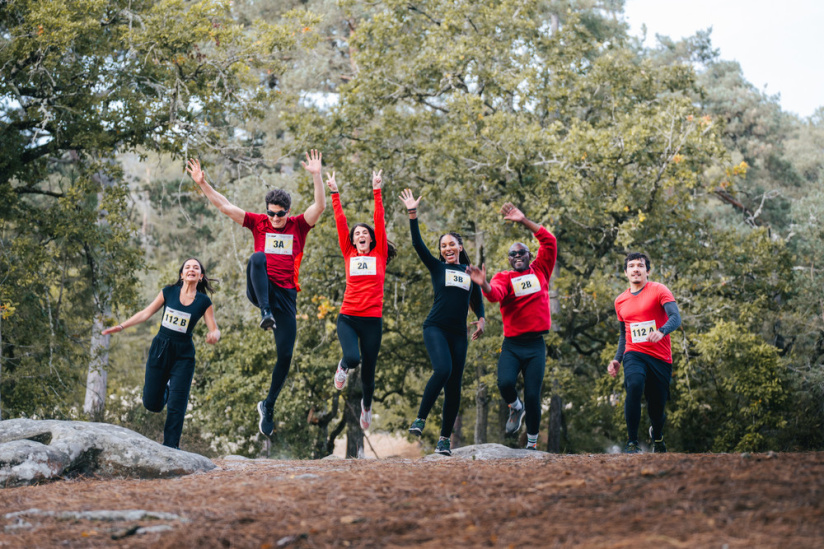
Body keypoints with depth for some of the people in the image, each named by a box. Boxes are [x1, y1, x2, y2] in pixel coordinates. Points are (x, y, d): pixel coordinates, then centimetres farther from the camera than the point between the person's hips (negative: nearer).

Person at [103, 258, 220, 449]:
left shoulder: (204, 302, -2)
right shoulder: (169, 292, 1)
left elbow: (214, 329, -3)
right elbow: (146, 313, 6)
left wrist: (214, 335, -28)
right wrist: (121, 326, 3)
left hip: (183, 355, -1)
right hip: (160, 348, 1)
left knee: (176, 404, -7)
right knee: (152, 403, 4)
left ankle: (171, 445, 2)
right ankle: (165, 388, 37)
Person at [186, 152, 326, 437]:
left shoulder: (299, 225, 6)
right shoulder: (259, 223, 8)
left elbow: (320, 206, -10)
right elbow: (225, 206, 3)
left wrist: (316, 176, -24)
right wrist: (202, 184, -8)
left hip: (286, 295, 1)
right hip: (261, 290, 0)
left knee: (285, 355, -3)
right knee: (257, 258, -32)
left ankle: (268, 406, 14)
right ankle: (265, 313, -40)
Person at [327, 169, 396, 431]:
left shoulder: (379, 255, 8)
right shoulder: (349, 255, 9)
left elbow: (380, 222, 3)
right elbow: (340, 222, 7)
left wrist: (377, 191, -1)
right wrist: (335, 193, 4)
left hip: (372, 320, 0)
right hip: (348, 318, 0)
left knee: (368, 371, 7)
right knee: (352, 358, -24)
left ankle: (367, 404, 39)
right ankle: (343, 367, 15)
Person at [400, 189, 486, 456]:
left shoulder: (469, 272, 16)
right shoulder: (437, 267, 9)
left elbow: (477, 299, 25)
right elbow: (418, 244, -1)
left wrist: (481, 320, 6)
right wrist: (412, 214, -8)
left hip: (458, 333, 3)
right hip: (435, 328, -3)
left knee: (454, 386, 0)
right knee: (442, 370, -27)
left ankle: (444, 439, 5)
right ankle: (420, 419, -15)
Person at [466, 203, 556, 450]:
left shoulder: (540, 271, 10)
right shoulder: (504, 278, 4)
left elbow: (549, 242, 4)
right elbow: (496, 294, -19)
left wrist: (523, 221, -1)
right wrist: (484, 285, -42)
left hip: (536, 345, 1)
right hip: (512, 344, -1)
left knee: (533, 395, -3)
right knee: (505, 382, -23)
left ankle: (532, 444, 13)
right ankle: (516, 408, 12)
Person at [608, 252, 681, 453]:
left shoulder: (659, 290, -1)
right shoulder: (620, 301, 14)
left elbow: (676, 318, -14)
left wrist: (661, 331, -34)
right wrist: (617, 359, 13)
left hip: (660, 357, -2)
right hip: (634, 354, 2)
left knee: (657, 405, 5)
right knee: (634, 386, -30)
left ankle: (657, 436, 42)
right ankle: (632, 443, -27)